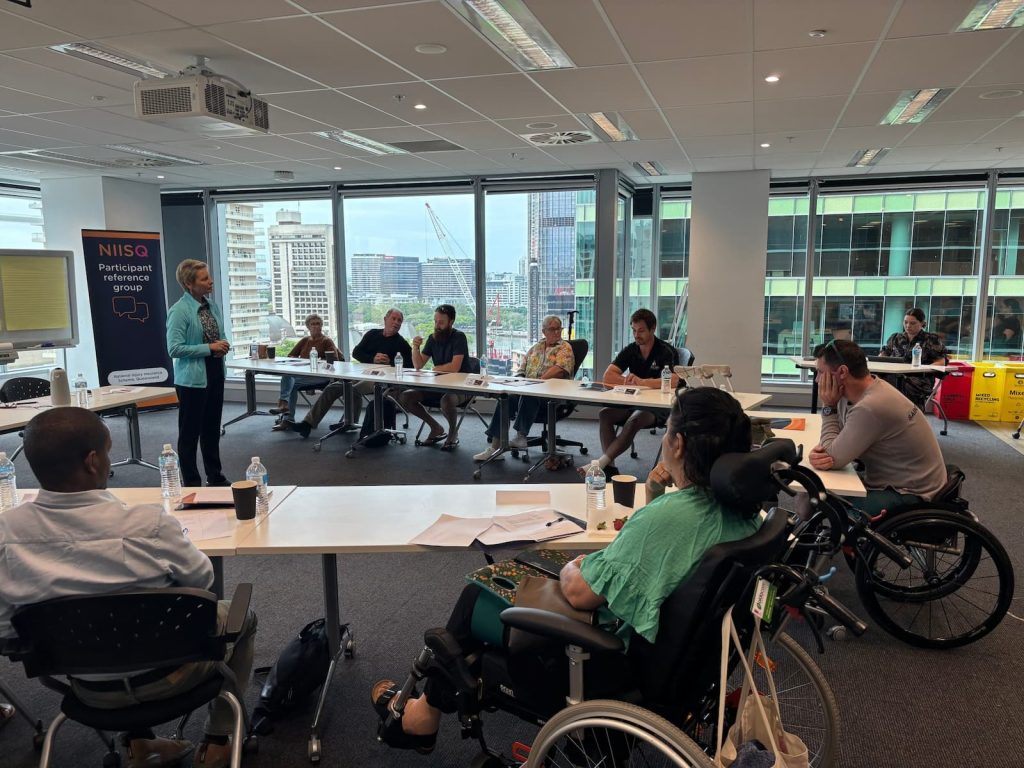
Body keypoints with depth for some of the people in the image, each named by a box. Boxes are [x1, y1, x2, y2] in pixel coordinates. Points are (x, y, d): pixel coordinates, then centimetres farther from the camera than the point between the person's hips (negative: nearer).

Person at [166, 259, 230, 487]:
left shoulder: (212, 305, 6)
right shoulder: (180, 310, -15)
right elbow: (174, 348, -19)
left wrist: (223, 346, -3)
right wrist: (209, 348, -19)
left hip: (215, 374, 7)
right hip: (192, 378, -7)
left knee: (212, 428, 17)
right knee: (190, 433, 5)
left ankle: (215, 477, 30)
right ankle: (191, 483, 17)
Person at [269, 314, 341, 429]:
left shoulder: (326, 341, 7)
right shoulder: (304, 340, 23)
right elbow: (290, 356, 22)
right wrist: (299, 361, 1)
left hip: (321, 376, -4)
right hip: (303, 374, 4)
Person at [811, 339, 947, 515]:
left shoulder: (870, 407, -30)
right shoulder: (853, 393, -1)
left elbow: (834, 457, -23)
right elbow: (836, 443, 5)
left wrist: (828, 407, -16)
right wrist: (819, 451, -19)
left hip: (912, 495, -9)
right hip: (893, 483, 9)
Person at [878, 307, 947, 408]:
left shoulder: (932, 340, 14)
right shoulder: (895, 338, 26)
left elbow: (941, 362, 6)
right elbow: (882, 356, 27)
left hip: (919, 379, -3)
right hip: (893, 376, 3)